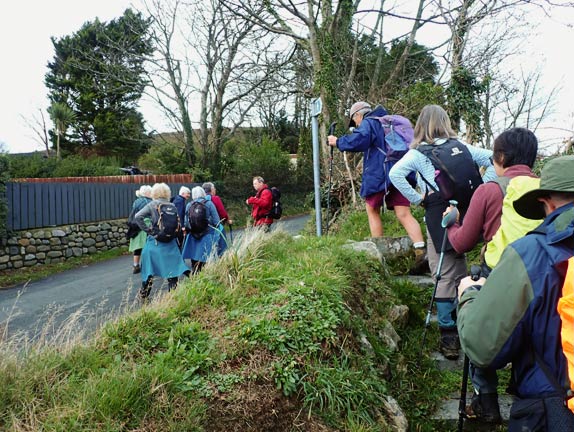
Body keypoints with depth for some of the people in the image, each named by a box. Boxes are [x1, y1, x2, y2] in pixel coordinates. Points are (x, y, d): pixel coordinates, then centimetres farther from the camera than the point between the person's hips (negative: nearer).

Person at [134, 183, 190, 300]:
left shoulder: (152, 205, -5)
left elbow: (138, 216, -17)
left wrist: (147, 230, -9)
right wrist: (178, 240, 10)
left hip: (154, 241, -1)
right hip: (170, 242, 1)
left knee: (149, 268, 11)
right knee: (172, 268, 7)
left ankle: (144, 294, 21)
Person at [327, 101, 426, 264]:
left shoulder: (368, 123, 0)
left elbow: (358, 140, -18)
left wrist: (338, 142, -7)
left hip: (378, 175, -6)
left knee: (373, 211, 11)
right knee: (404, 214, -2)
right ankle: (421, 250, -19)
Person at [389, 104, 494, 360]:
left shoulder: (418, 153, -5)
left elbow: (395, 174, -19)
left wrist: (417, 199, -10)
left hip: (438, 215, -4)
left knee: (444, 276, 2)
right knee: (460, 273, 17)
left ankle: (449, 338, 7)